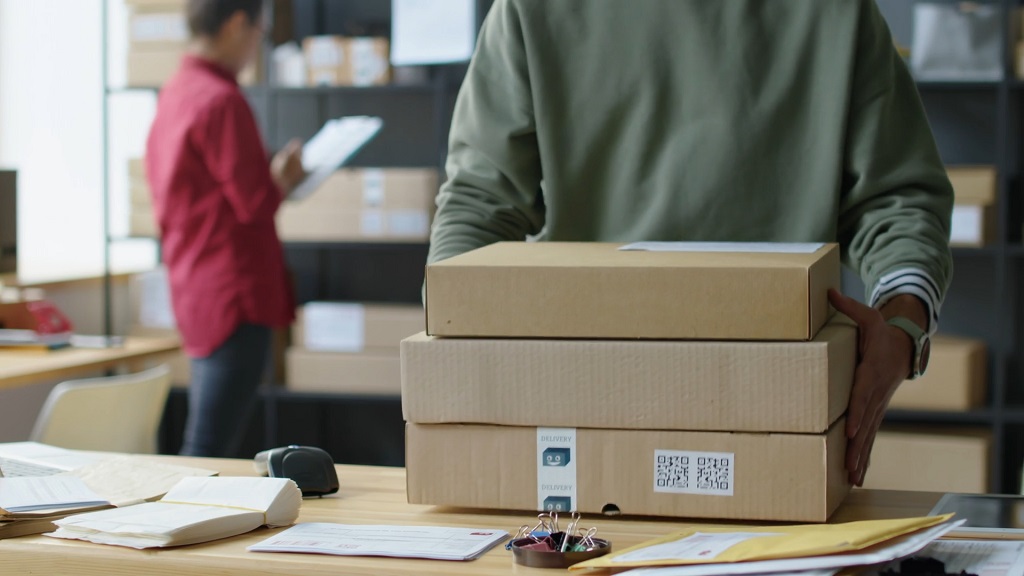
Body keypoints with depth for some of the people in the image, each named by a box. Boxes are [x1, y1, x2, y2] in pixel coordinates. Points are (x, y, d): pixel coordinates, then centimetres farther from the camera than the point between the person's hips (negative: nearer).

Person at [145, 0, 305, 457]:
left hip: (193, 289, 9)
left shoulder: (173, 95, 12)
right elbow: (256, 204, -17)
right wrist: (284, 178, 3)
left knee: (201, 449, 15)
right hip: (234, 296, -9)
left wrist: (272, 176, 15)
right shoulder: (222, 100, -16)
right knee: (207, 454, -8)